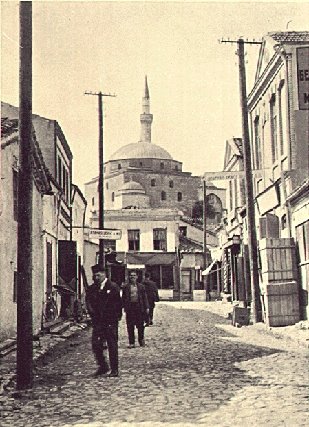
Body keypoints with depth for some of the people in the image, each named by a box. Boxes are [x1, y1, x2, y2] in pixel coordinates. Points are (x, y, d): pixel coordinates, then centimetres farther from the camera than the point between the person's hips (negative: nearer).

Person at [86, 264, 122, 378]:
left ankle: (114, 370, 11)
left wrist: (117, 317, -7)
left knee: (112, 346, 2)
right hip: (97, 321, 4)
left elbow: (118, 303, -2)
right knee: (95, 344, -1)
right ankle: (103, 366, 17)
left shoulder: (113, 287, -3)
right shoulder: (91, 289, 9)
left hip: (111, 322, -4)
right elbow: (88, 302, 4)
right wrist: (93, 314, -9)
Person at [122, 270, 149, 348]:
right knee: (130, 326, 2)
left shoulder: (140, 286, 9)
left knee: (140, 326, 4)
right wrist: (125, 307, -4)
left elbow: (144, 297, 9)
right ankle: (131, 342, 9)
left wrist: (146, 307, 3)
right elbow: (123, 298, 5)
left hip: (139, 307, 1)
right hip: (130, 307, -1)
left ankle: (141, 340, 18)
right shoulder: (126, 287, 6)